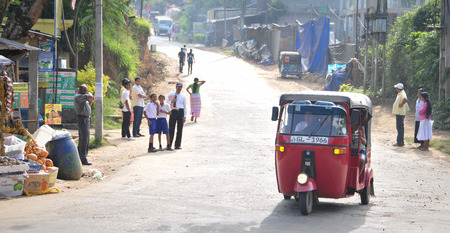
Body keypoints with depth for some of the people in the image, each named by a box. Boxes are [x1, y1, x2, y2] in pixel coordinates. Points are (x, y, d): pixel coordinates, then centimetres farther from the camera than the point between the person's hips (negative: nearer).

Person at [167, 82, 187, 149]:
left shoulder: (183, 96, 12)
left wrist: (184, 116, 4)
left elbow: (185, 107, 12)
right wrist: (171, 101, -11)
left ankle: (177, 145, 7)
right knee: (171, 129, -3)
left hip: (181, 111, 1)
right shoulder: (170, 95, 10)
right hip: (173, 111, -1)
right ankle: (169, 145, 0)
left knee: (180, 129, 1)